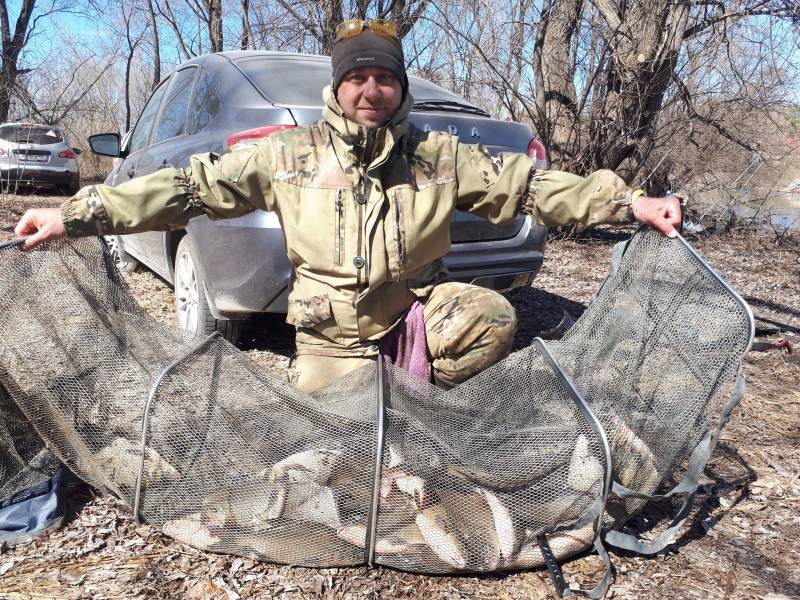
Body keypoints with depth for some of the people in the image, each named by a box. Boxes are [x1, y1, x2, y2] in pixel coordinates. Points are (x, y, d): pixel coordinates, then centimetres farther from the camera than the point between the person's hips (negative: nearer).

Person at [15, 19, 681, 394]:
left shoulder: (439, 156, -1)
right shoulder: (288, 156, -2)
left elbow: (530, 183, -2)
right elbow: (193, 184, -4)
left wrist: (630, 202, -8)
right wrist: (75, 214, -8)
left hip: (415, 313, 0)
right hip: (330, 336, 0)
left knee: (492, 315, -26)